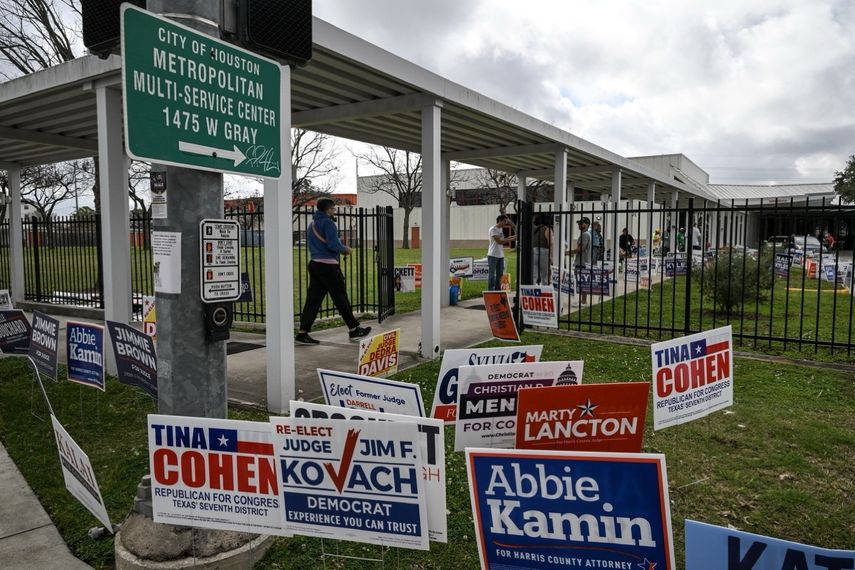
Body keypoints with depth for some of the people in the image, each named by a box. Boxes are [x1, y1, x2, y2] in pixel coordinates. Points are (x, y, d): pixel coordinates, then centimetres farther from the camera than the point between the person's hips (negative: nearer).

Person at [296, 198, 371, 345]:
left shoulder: (312, 224, 18)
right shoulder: (328, 223, -10)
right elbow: (333, 245, -21)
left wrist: (341, 247, 18)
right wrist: (345, 249, -1)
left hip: (314, 264, 8)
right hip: (328, 265, -8)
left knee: (313, 299, 5)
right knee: (341, 299, 1)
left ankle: (303, 333, 1)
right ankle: (354, 330, 12)